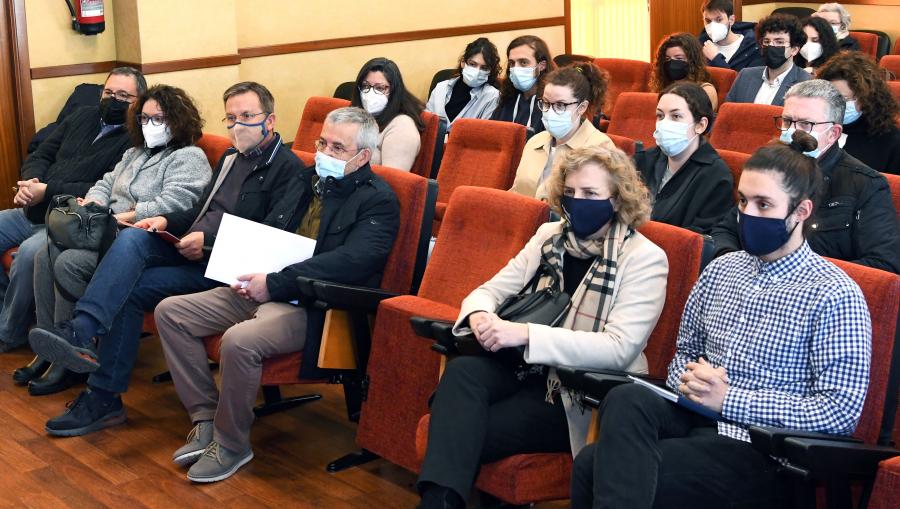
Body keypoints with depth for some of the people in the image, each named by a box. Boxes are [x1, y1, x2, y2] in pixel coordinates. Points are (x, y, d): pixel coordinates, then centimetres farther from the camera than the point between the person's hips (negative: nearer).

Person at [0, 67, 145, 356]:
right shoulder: (82, 117, 16)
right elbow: (40, 156, 17)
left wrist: (48, 191, -19)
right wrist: (31, 181, -7)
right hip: (33, 213, 8)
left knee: (29, 253, -32)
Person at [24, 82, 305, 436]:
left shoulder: (289, 169, -4)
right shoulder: (230, 158, 23)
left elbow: (273, 238, -15)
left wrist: (209, 241, -18)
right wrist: (167, 221, 7)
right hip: (191, 248, 7)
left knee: (130, 290, -22)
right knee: (132, 238, -24)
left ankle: (104, 397, -18)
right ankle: (81, 332, -36)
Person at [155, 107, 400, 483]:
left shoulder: (377, 201, -7)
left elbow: (348, 262, -21)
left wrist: (274, 284, -23)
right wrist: (249, 272, -1)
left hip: (315, 306, -8)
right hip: (265, 291, 9)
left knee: (239, 340, -34)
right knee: (170, 312, -1)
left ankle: (231, 444, -10)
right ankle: (206, 420, 3)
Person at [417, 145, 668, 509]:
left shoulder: (645, 258, -9)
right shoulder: (550, 236, 9)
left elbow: (620, 348, -20)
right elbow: (491, 289, 8)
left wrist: (525, 333, -28)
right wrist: (480, 314, -19)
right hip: (528, 370, 5)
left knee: (466, 432, -26)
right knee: (462, 371, -28)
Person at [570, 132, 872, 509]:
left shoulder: (835, 296, -7)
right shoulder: (720, 270, 12)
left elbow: (842, 411, -13)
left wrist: (727, 400, -16)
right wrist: (688, 379, -3)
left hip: (758, 450, -6)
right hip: (693, 419, 6)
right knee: (626, 399, -28)